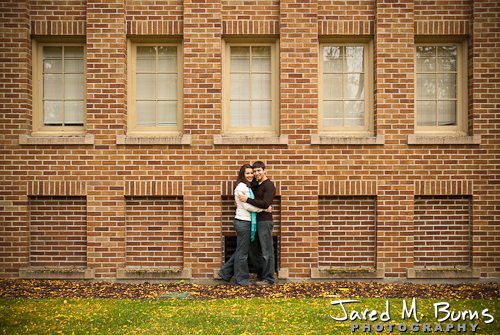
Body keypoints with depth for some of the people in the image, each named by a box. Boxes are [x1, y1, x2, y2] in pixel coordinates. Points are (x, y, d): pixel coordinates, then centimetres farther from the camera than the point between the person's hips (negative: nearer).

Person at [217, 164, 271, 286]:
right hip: (242, 222, -10)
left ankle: (225, 272, 27)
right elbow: (248, 206, -18)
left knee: (241, 251, 18)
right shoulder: (242, 187, -15)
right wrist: (264, 209, -11)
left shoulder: (247, 187, 16)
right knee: (242, 252, 2)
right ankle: (242, 280, 13)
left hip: (244, 222, 10)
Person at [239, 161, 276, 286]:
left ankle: (268, 278, 7)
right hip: (255, 222, 9)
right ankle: (262, 274, 25)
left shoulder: (269, 185, -10)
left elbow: (265, 204, -21)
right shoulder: (256, 185, 16)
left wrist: (247, 200, -22)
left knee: (267, 251, -1)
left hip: (265, 221, -9)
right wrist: (239, 200, 8)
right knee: (253, 251, 13)